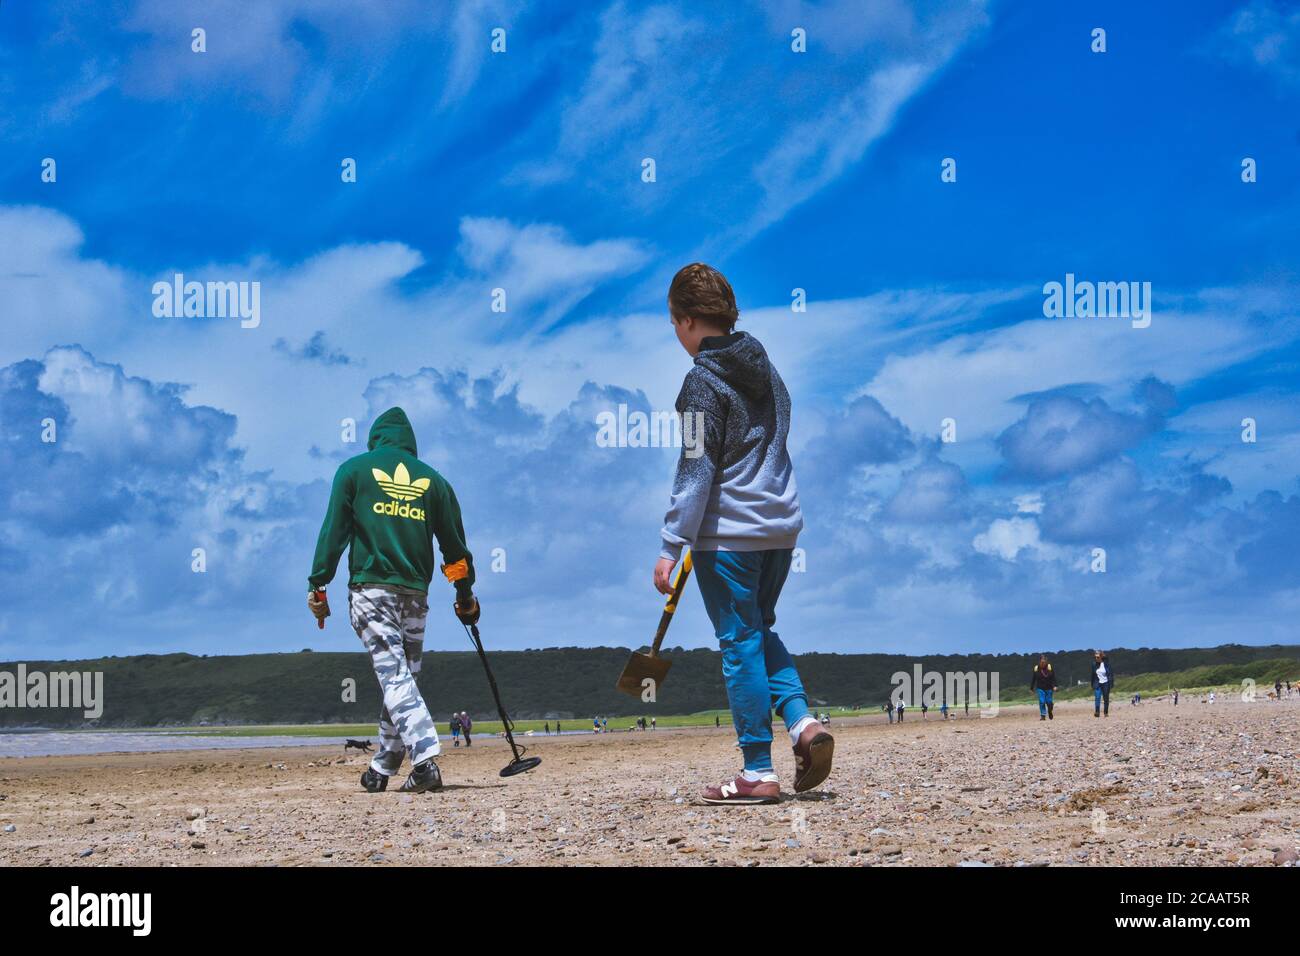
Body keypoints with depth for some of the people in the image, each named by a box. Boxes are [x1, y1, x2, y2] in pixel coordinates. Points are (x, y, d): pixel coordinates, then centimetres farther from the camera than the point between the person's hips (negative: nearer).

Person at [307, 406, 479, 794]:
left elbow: (333, 530, -1)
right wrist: (465, 595, 23)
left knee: (393, 675, -11)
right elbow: (454, 543, 14)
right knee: (402, 676, 13)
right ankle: (382, 769, 17)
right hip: (415, 593, 3)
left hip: (371, 589, -3)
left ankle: (425, 758, -27)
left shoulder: (355, 469, 7)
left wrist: (318, 585, 0)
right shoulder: (432, 479, 14)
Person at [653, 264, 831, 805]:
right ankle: (801, 721, 1)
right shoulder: (765, 369, 12)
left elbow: (696, 472, -16)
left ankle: (759, 773, 0)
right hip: (781, 526, 8)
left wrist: (671, 547, -14)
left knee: (740, 643, -1)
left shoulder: (704, 382, -12)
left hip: (728, 533, -8)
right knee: (759, 630, 21)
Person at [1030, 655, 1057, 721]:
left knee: (1049, 702, 5)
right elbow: (1033, 679, 4)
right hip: (1040, 688, 0)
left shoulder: (1050, 668, -5)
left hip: (1048, 688, 0)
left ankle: (1050, 713, 31)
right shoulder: (1036, 669, -4)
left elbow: (1054, 677, -3)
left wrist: (1054, 686, -12)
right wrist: (1031, 688, 7)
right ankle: (1043, 715, -3)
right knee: (1041, 702, -9)